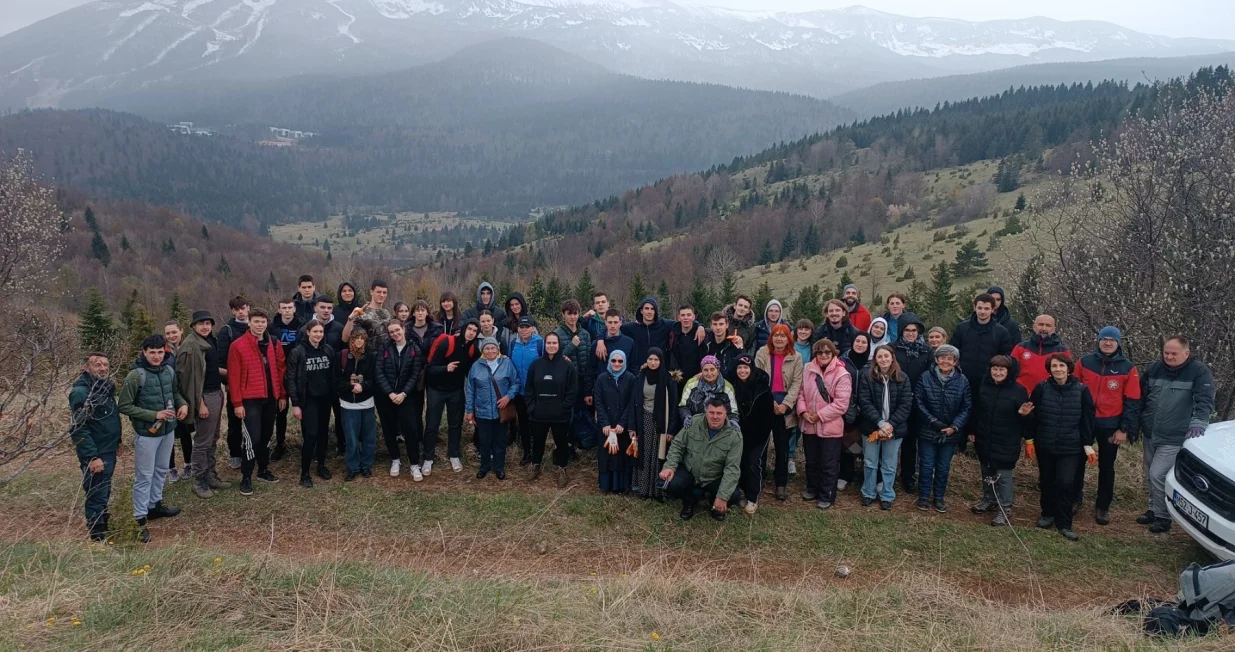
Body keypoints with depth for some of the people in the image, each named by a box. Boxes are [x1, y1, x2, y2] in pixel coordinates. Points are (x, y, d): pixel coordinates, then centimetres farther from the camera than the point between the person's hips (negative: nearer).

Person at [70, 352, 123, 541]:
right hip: (95, 454, -9)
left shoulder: (106, 387, 8)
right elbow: (78, 429, -24)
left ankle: (104, 525, 36)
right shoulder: (81, 392, -20)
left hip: (109, 450, 9)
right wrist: (92, 457, -25)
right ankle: (98, 538, 7)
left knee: (104, 492, 22)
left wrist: (117, 440, 21)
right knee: (96, 495, -2)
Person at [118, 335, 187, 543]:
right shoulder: (135, 376, -17)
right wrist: (154, 415, -21)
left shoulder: (169, 371, 0)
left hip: (168, 430, 6)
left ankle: (155, 505, 38)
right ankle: (139, 519, 8)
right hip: (147, 433, -6)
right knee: (144, 476, 0)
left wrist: (183, 404, -5)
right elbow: (123, 406, -15)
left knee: (161, 470, 20)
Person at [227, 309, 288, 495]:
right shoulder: (238, 346, -8)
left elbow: (281, 370, 11)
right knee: (253, 437, -8)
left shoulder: (274, 344, 6)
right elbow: (234, 376, -8)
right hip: (250, 399, -5)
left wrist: (282, 395, 9)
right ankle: (246, 477, 3)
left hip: (271, 398, 5)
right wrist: (237, 403, -11)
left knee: (267, 435, 14)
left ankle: (263, 470, 28)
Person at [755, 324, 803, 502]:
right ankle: (757, 481, 17)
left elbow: (797, 383, -4)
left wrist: (785, 404, -14)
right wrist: (770, 402, -12)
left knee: (783, 446, 8)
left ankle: (781, 484, 16)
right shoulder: (762, 354, -1)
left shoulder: (796, 357, 1)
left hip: (785, 407, 1)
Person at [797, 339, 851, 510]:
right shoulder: (808, 369, 1)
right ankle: (812, 489, 38)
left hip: (830, 426, -5)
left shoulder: (842, 374, -14)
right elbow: (801, 393, 6)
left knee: (829, 464, 6)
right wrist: (803, 411, -10)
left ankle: (827, 496, 20)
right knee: (811, 461, 20)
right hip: (809, 424, 5)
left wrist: (819, 415, -17)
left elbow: (841, 404, -17)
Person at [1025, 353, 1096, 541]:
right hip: (1045, 446, 2)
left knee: (1065, 483, -8)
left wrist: (1088, 445, -4)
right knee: (1047, 482, 13)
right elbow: (1032, 416, 2)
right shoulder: (1041, 388, -5)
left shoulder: (1081, 390, -6)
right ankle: (1048, 514, 32)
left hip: (1070, 448, -2)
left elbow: (1087, 419, -1)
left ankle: (1064, 523, 5)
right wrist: (1029, 440, 1)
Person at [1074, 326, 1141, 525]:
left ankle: (1102, 507, 20)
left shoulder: (1128, 368, -4)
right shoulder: (1085, 361, -1)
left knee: (1106, 467, 10)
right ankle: (1075, 498, 25)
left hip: (1110, 425, -1)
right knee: (1078, 462, 9)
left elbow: (1132, 402, -3)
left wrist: (1125, 429, -8)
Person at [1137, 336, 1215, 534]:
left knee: (1158, 475, -10)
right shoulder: (1155, 368, 5)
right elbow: (1141, 397, 13)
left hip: (1174, 438, -6)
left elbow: (1205, 401, -16)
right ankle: (1154, 509, 33)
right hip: (1149, 435, 6)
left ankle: (1162, 516, 7)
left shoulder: (1199, 371, -9)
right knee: (1150, 476, 15)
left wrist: (1197, 423, -31)